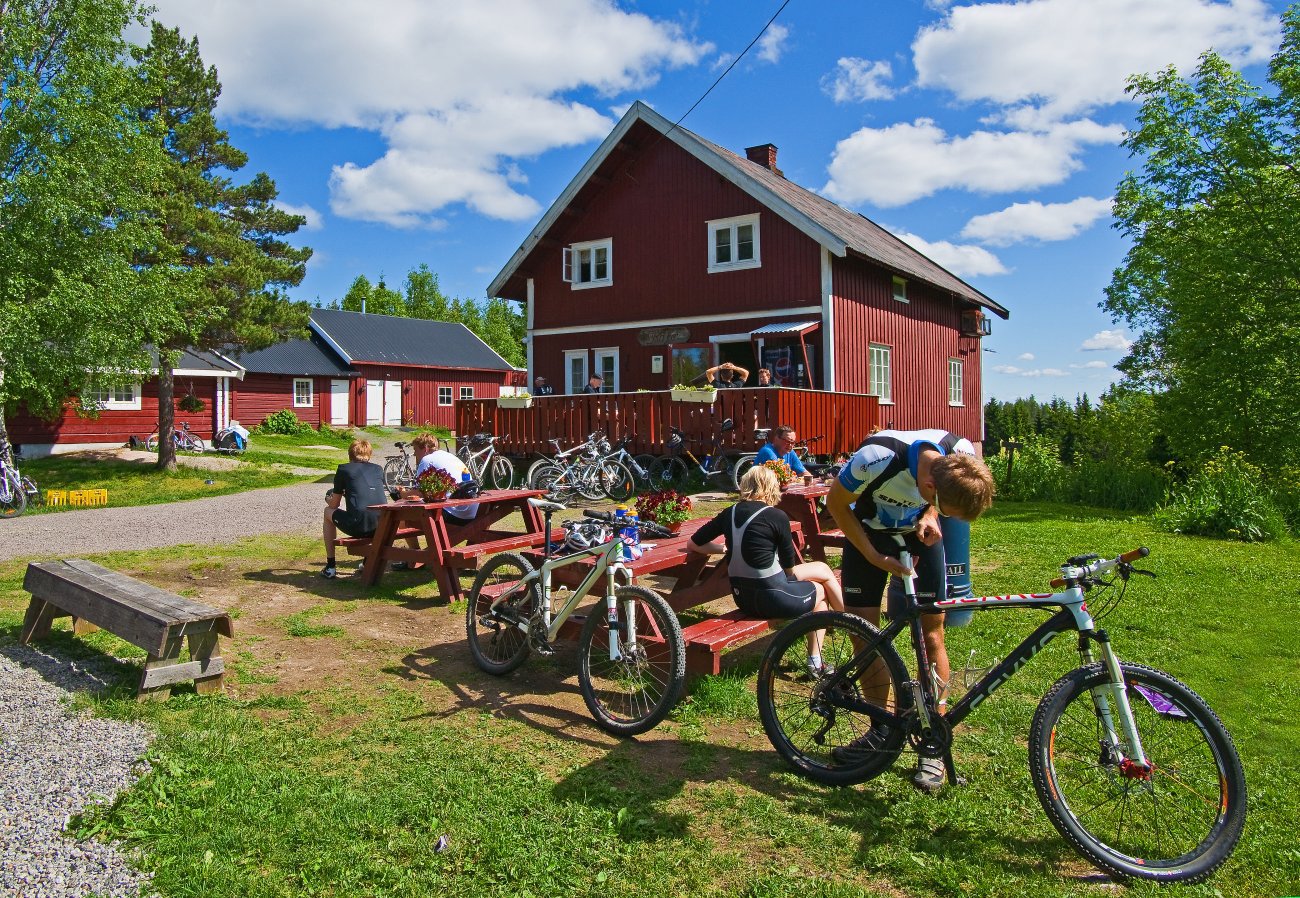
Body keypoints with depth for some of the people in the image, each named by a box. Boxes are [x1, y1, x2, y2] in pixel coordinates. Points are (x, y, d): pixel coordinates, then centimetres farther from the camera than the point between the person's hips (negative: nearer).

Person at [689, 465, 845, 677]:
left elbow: (694, 544, 8)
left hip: (742, 597, 6)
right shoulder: (777, 516, -12)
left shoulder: (729, 513, 2)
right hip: (772, 596, -6)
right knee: (821, 591, 23)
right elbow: (790, 567, -3)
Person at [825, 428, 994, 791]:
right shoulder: (878, 458, -38)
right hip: (869, 534, -1)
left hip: (918, 535, 2)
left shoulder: (962, 455, -26)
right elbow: (837, 503, -18)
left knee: (931, 633, -3)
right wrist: (875, 557, -20)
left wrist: (930, 515, -19)